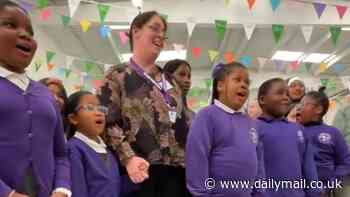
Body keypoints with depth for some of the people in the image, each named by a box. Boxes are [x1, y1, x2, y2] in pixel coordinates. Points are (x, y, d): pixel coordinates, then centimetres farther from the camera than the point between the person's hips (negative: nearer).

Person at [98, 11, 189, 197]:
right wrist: (128, 157, -20)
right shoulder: (117, 77, 2)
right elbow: (108, 123, -7)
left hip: (176, 167, 6)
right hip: (143, 171, -5)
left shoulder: (170, 81, 21)